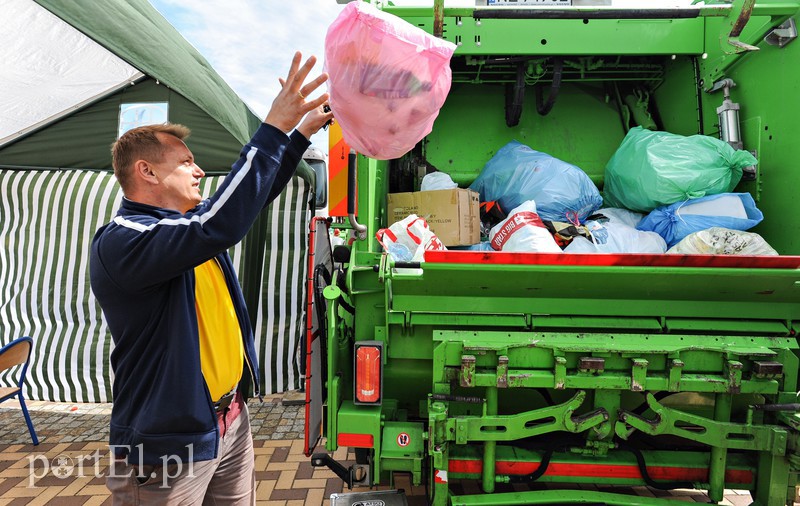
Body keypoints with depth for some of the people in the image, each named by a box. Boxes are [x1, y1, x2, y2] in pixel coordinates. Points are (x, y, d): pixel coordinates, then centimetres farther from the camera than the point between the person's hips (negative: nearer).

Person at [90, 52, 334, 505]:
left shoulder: (190, 222, 6)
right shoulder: (118, 242, -20)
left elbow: (251, 197, 18)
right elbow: (219, 226, -36)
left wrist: (304, 130, 12)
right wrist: (275, 127, -32)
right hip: (167, 445, -8)